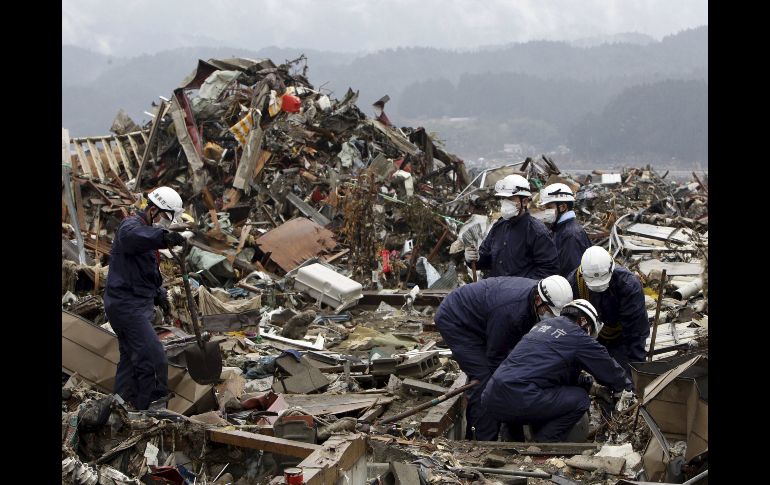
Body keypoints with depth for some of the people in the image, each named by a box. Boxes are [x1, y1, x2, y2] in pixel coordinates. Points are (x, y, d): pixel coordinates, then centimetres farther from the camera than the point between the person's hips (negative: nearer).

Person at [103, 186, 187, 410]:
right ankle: (150, 407, -13)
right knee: (154, 357, -15)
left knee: (130, 358, 16)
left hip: (135, 305, 11)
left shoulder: (148, 232, 20)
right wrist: (163, 237, -58)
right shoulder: (131, 224, -12)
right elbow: (131, 235, -41)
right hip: (127, 305, -11)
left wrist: (159, 294, 16)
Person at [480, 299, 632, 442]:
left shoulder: (542, 324, 26)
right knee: (580, 399, 4)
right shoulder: (578, 336, 3)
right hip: (518, 402, -8)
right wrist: (624, 386, 35)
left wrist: (589, 383, 39)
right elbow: (607, 366, 16)